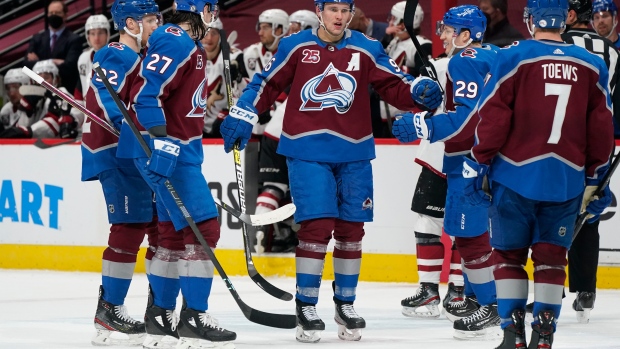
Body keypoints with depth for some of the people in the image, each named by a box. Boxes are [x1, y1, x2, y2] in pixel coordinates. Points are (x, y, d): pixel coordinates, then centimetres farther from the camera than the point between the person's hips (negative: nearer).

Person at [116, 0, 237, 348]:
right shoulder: (175, 42, -16)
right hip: (165, 149, -11)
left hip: (180, 149, 11)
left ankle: (160, 313, 24)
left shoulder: (191, 45, 17)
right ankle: (194, 318, -13)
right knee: (203, 226, -13)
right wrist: (161, 143, -30)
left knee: (175, 231, 16)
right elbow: (147, 91, -25)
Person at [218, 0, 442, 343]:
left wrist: (419, 90, -16)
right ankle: (306, 307, 0)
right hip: (307, 152, -3)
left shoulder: (366, 49, 4)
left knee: (351, 229, 7)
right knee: (317, 225, -11)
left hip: (353, 154, 3)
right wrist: (242, 116, 3)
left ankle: (345, 305, 22)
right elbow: (267, 84, 9)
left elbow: (396, 87, 3)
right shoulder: (296, 46, 0)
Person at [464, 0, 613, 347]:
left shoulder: (513, 58, -7)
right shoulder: (592, 65, 5)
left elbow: (493, 119, -9)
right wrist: (596, 178, 18)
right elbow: (601, 128, 9)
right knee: (551, 258, 11)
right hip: (567, 182, 3)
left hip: (516, 176, -2)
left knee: (509, 254, 9)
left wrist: (479, 164, 0)